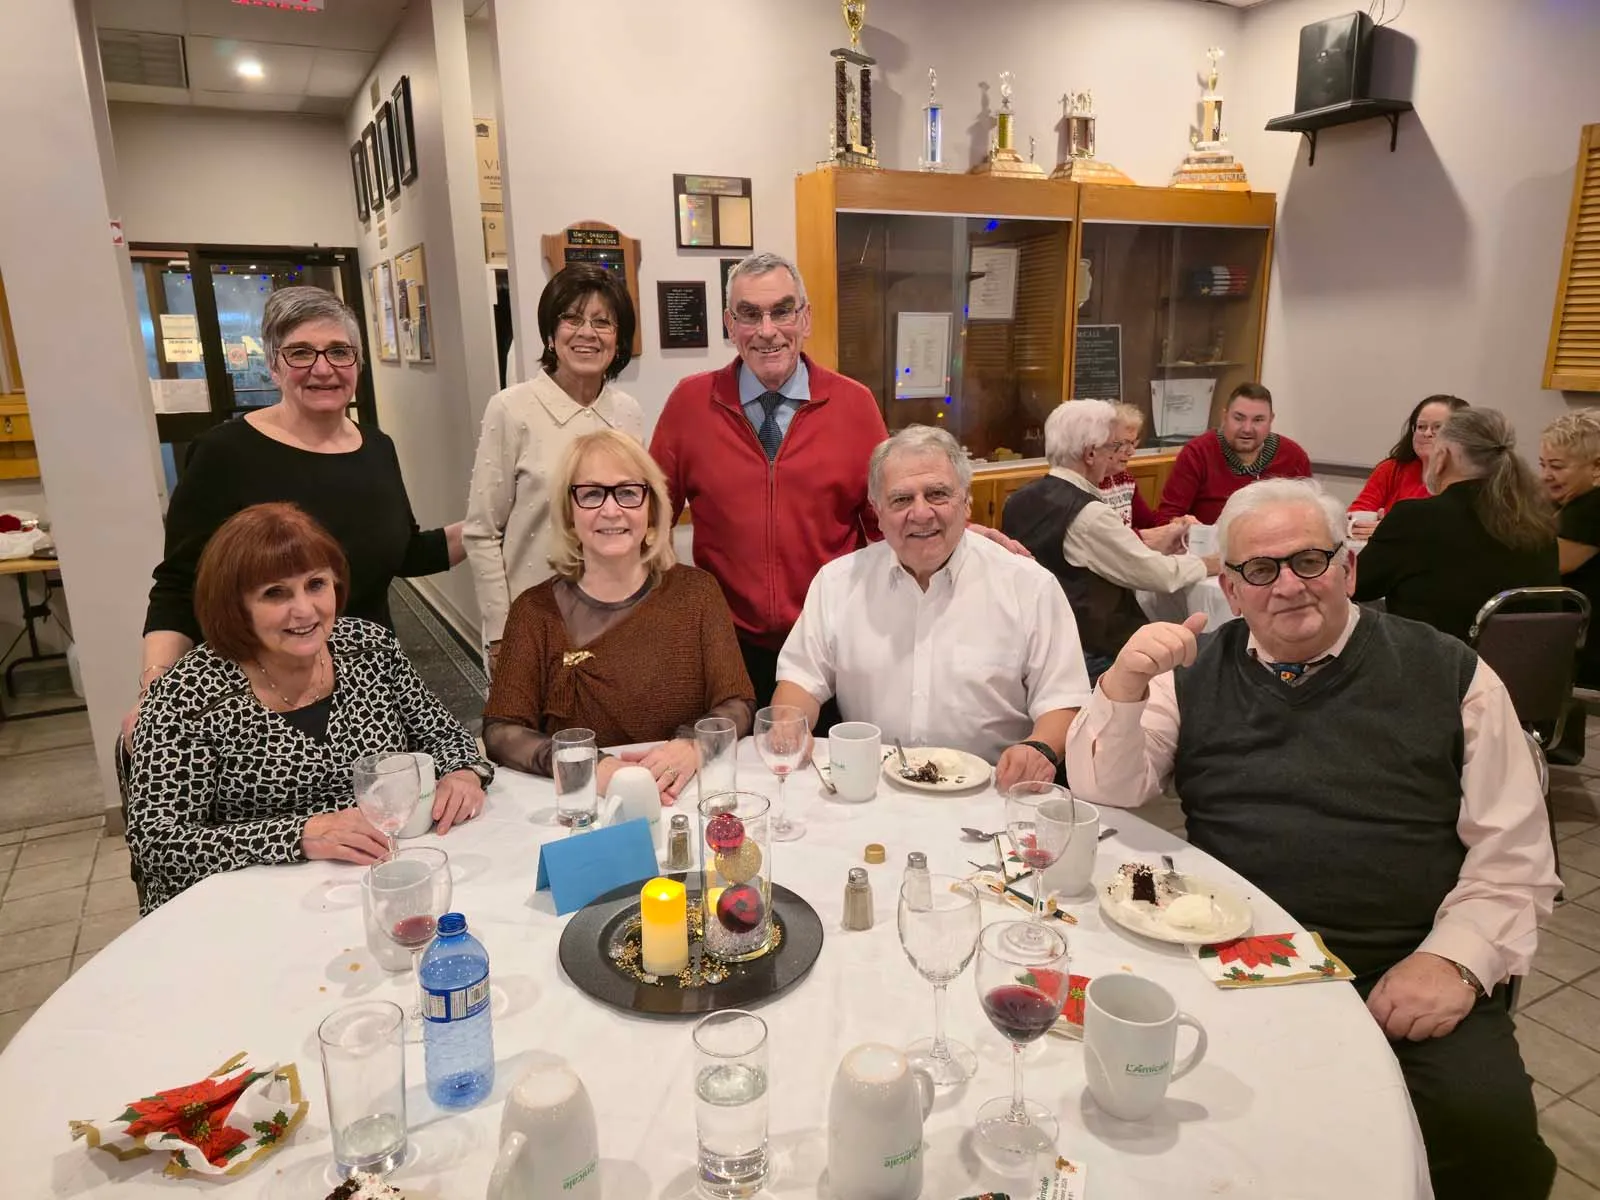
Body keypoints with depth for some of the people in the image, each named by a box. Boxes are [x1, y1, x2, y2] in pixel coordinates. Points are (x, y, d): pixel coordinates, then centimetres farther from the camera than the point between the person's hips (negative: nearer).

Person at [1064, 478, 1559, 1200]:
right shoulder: (1196, 674, 8)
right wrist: (1123, 686, -16)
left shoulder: (1449, 676, 5)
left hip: (1406, 978, 0)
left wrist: (1455, 959, -11)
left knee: (1488, 1129, -26)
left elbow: (1514, 858, 4)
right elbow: (1105, 791, 1)